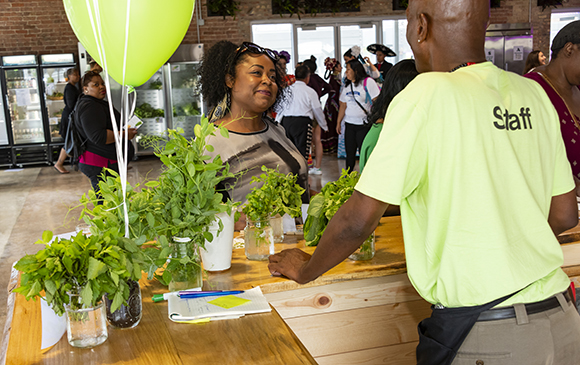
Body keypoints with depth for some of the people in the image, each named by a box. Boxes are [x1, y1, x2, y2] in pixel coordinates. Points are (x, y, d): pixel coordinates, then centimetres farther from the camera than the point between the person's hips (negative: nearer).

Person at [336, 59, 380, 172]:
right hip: (349, 124, 6)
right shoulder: (346, 85, 14)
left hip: (364, 125, -6)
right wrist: (338, 123, 19)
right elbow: (343, 105, 19)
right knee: (349, 152, 8)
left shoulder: (367, 82, -7)